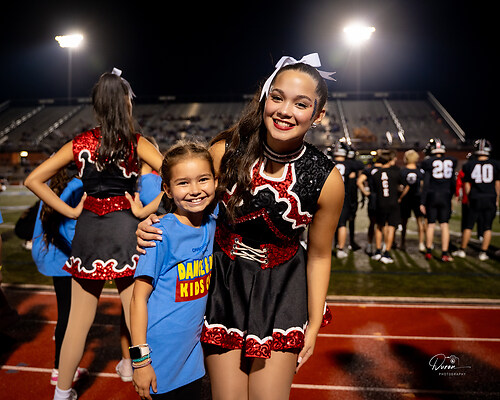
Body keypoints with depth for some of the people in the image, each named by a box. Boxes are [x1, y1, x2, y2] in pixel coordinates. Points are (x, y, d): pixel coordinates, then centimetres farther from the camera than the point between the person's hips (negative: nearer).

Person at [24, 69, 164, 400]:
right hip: (126, 227, -3)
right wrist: (145, 211, -11)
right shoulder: (135, 143, -6)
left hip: (88, 228, 4)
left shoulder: (80, 143, 3)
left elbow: (34, 180, 4)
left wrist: (71, 212, 3)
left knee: (79, 320, 17)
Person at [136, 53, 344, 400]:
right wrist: (152, 226, -15)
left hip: (280, 292, 0)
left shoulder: (327, 180, -17)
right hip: (223, 281, 1)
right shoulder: (225, 152, -17)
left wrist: (314, 325, 3)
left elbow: (319, 256, -4)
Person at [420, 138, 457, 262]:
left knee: (430, 224, 8)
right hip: (445, 196, 2)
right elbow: (452, 183, 12)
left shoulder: (429, 162, -6)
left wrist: (422, 202, -5)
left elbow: (426, 184, -8)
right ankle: (445, 254, 5)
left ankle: (428, 252, 16)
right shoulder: (451, 161, 4)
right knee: (445, 224, 5)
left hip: (432, 196, -2)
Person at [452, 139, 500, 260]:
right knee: (487, 227, 7)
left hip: (475, 199, -1)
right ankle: (483, 253, 10)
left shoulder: (469, 165, -2)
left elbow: (467, 185, 2)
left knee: (469, 225, 8)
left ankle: (462, 250, 15)